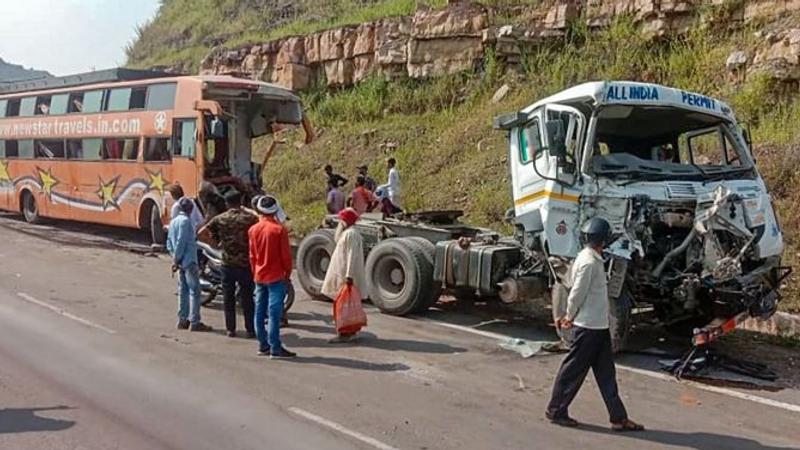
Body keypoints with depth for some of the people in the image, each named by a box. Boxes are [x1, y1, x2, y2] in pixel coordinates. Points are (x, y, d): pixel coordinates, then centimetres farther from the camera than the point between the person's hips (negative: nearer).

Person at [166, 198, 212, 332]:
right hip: (189, 261, -9)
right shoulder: (185, 221, -13)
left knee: (183, 290, 13)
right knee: (194, 291, -6)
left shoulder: (173, 221, 14)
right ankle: (194, 322, -6)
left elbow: (169, 242, 15)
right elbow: (181, 242, -18)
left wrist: (175, 258, 13)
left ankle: (182, 320, 17)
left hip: (180, 261, 9)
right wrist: (177, 259, -13)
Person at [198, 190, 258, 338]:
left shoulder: (220, 219, 0)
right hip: (246, 264, -1)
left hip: (227, 264, 1)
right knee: (247, 298, 7)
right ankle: (251, 330, 11)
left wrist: (214, 243, 8)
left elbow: (200, 234, -5)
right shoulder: (250, 218, -4)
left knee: (228, 298, 12)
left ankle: (231, 329, 15)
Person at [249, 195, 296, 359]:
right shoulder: (279, 229, -12)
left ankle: (263, 345, 17)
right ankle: (275, 348, -5)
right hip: (276, 276, -5)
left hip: (259, 277, 5)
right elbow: (286, 254, -9)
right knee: (274, 313, -5)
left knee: (259, 312, 11)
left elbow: (252, 255, 9)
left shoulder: (253, 230, 3)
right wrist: (288, 273, 3)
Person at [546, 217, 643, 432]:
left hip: (599, 326, 10)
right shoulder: (588, 262, -20)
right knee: (573, 370, 2)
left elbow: (578, 294, 15)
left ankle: (618, 417, 17)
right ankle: (556, 410, 15)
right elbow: (577, 294, -19)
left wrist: (569, 317, 12)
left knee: (606, 373, 11)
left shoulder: (593, 259, 12)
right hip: (588, 326, -10)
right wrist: (570, 317, -5)